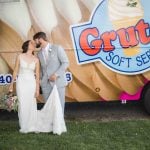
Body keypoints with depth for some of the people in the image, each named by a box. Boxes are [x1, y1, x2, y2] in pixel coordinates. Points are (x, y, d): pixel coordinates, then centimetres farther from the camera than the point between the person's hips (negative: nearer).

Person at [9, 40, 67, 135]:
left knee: (32, 105, 1)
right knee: (23, 105, 1)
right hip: (21, 83, -1)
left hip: (31, 83, 1)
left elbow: (37, 75, 2)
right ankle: (25, 127, 14)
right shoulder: (20, 57, -2)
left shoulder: (36, 59, 1)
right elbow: (16, 71, 4)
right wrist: (12, 84, 4)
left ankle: (32, 126, 15)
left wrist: (37, 89, -1)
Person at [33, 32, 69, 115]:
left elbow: (65, 62, -5)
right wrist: (41, 79, 0)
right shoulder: (39, 54, 13)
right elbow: (41, 68, 16)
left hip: (58, 82, -4)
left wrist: (56, 74, -14)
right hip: (46, 84, 4)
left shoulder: (57, 48, -1)